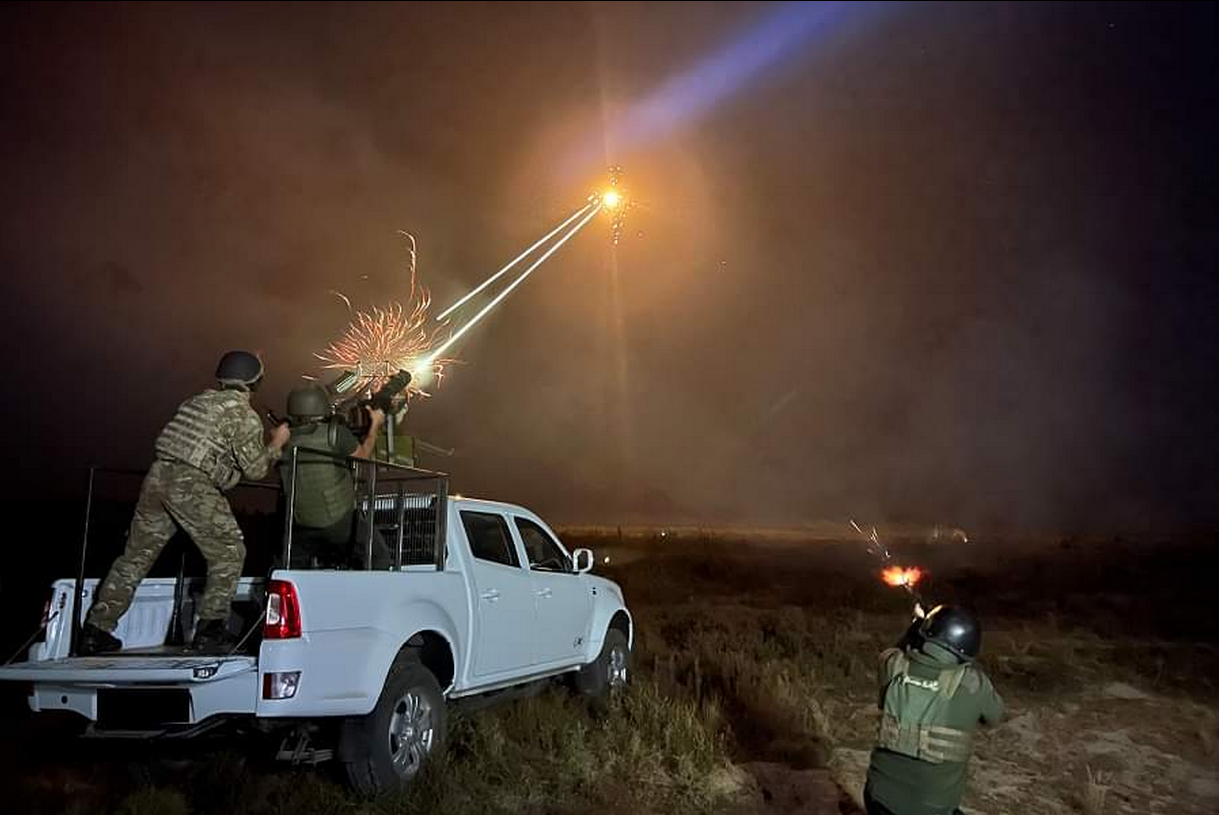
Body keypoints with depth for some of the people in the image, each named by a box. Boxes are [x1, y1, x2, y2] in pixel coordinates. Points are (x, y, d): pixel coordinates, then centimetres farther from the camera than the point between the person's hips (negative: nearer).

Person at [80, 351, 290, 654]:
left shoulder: (199, 400, 22)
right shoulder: (244, 415, -1)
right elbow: (254, 469, -2)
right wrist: (275, 445, 13)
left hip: (158, 474, 8)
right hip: (192, 486, -8)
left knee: (136, 555, 15)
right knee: (229, 553, 4)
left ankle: (96, 629, 18)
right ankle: (210, 628, -2)